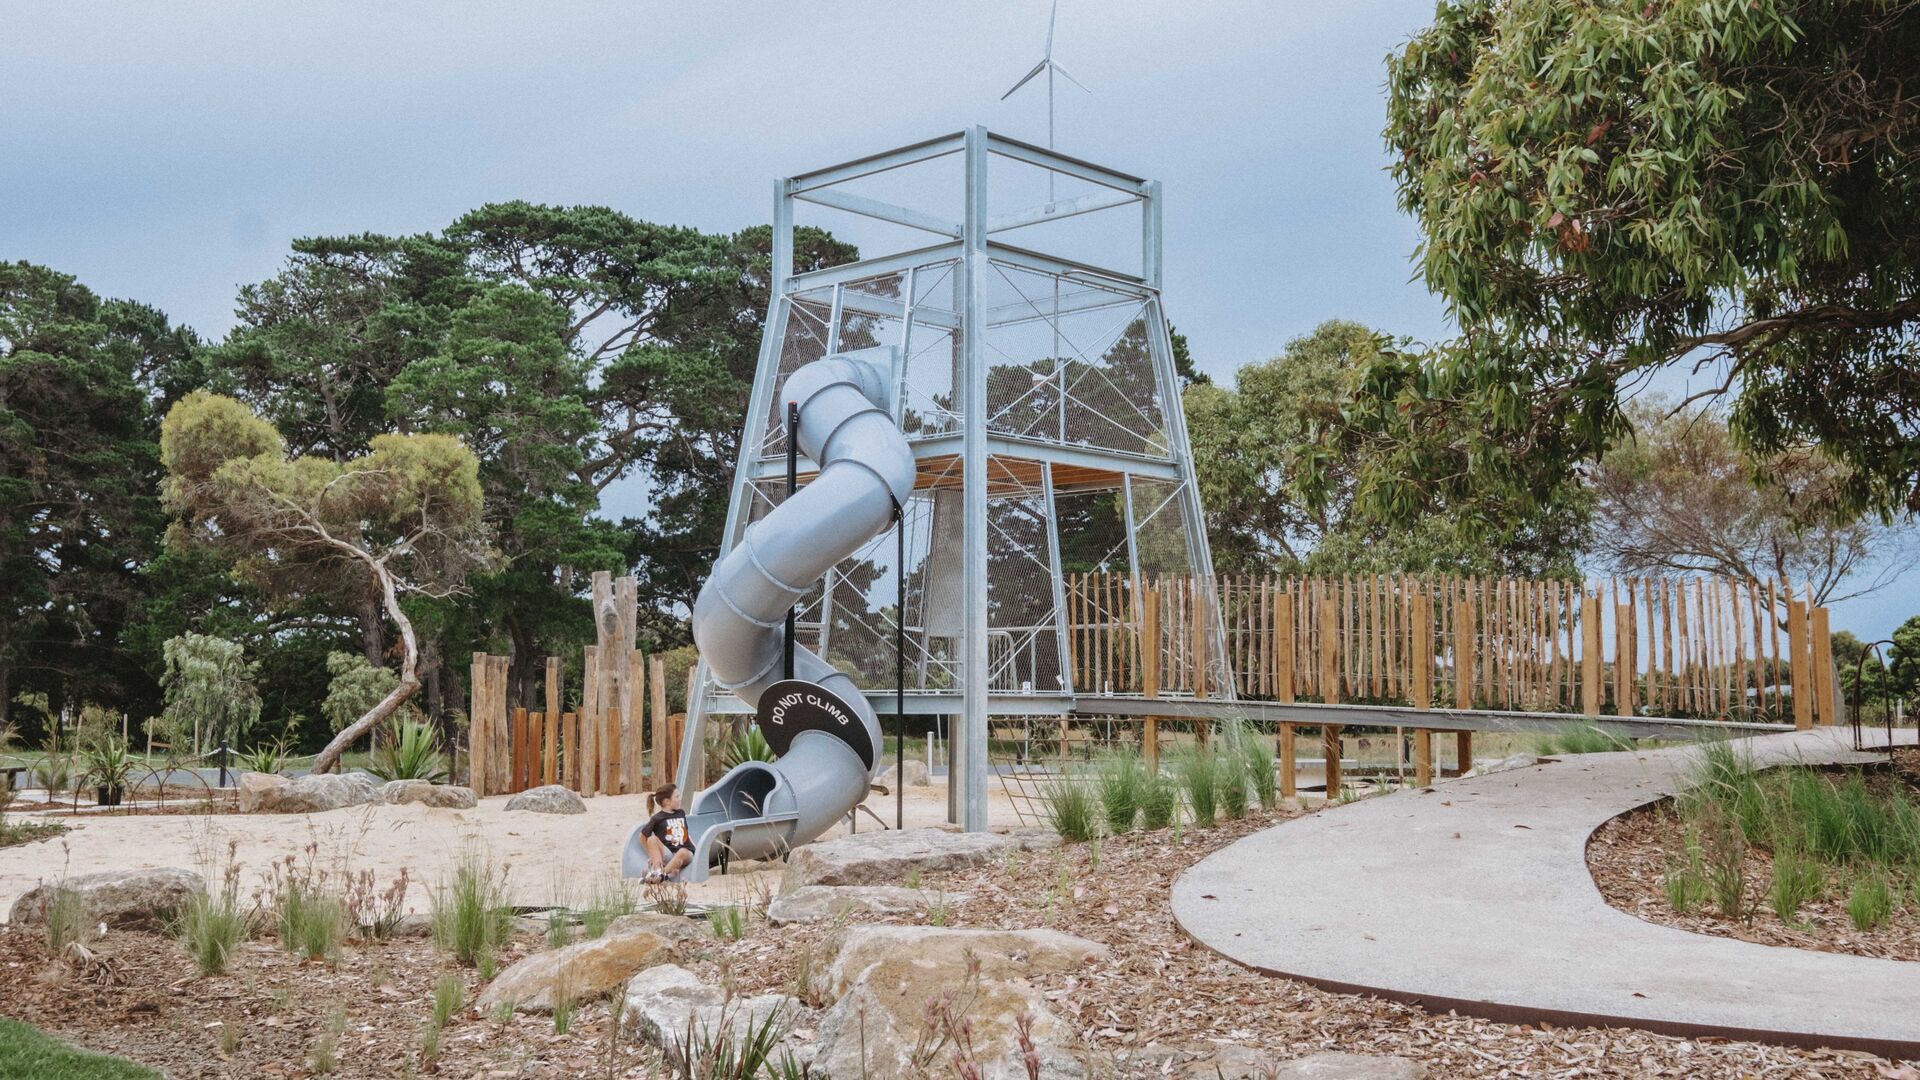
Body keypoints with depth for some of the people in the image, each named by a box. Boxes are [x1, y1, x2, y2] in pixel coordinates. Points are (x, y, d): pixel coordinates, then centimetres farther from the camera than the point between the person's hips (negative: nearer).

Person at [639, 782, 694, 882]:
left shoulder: (681, 813, 19)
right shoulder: (657, 818, 3)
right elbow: (643, 836, 6)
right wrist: (653, 854, 3)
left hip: (686, 852, 2)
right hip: (667, 854, -2)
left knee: (683, 852, -36)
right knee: (652, 839, -28)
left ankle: (659, 875, -43)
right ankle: (658, 869, -41)